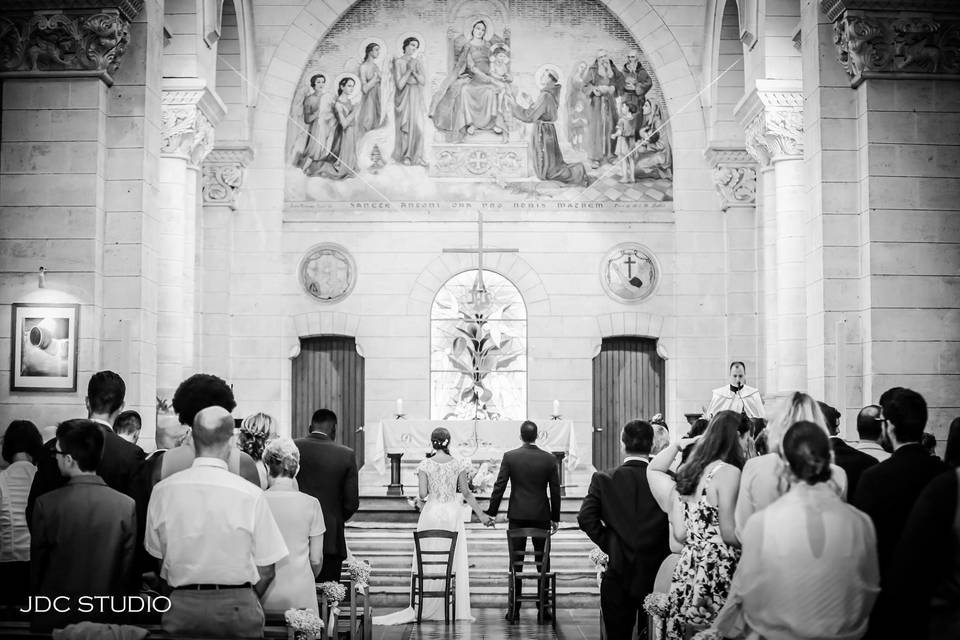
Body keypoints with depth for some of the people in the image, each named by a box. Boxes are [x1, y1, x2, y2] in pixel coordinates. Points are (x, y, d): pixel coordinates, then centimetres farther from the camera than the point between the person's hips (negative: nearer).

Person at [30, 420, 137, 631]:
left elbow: (36, 568, -3)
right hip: (108, 620, 1)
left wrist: (36, 609, 11)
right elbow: (130, 572, -5)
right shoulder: (128, 505, -10)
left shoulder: (46, 504, -12)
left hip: (54, 621, -1)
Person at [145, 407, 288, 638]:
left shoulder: (163, 490, -4)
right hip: (238, 605, -2)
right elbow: (266, 571, -6)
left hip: (181, 609, 2)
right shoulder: (250, 494, -11)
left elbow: (158, 558, 4)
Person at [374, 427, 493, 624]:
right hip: (453, 514, 1)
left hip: (431, 515, -1)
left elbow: (423, 493, -9)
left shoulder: (425, 465, -4)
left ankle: (426, 608, 5)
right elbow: (466, 493, -2)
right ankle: (456, 609, 6)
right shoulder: (458, 464, -1)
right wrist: (481, 514, 5)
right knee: (455, 562, 6)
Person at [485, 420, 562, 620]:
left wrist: (492, 512, 3)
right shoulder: (549, 459, -2)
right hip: (541, 516, 1)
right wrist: (555, 517, 11)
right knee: (542, 562, 9)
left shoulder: (510, 457, -5)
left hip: (517, 516, 0)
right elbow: (555, 491, 2)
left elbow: (499, 486, -5)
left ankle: (514, 609, 6)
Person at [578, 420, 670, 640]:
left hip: (618, 575, 0)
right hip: (656, 574, 1)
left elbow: (586, 518, -13)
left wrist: (609, 545, -2)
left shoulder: (603, 479, -6)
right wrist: (662, 553, 2)